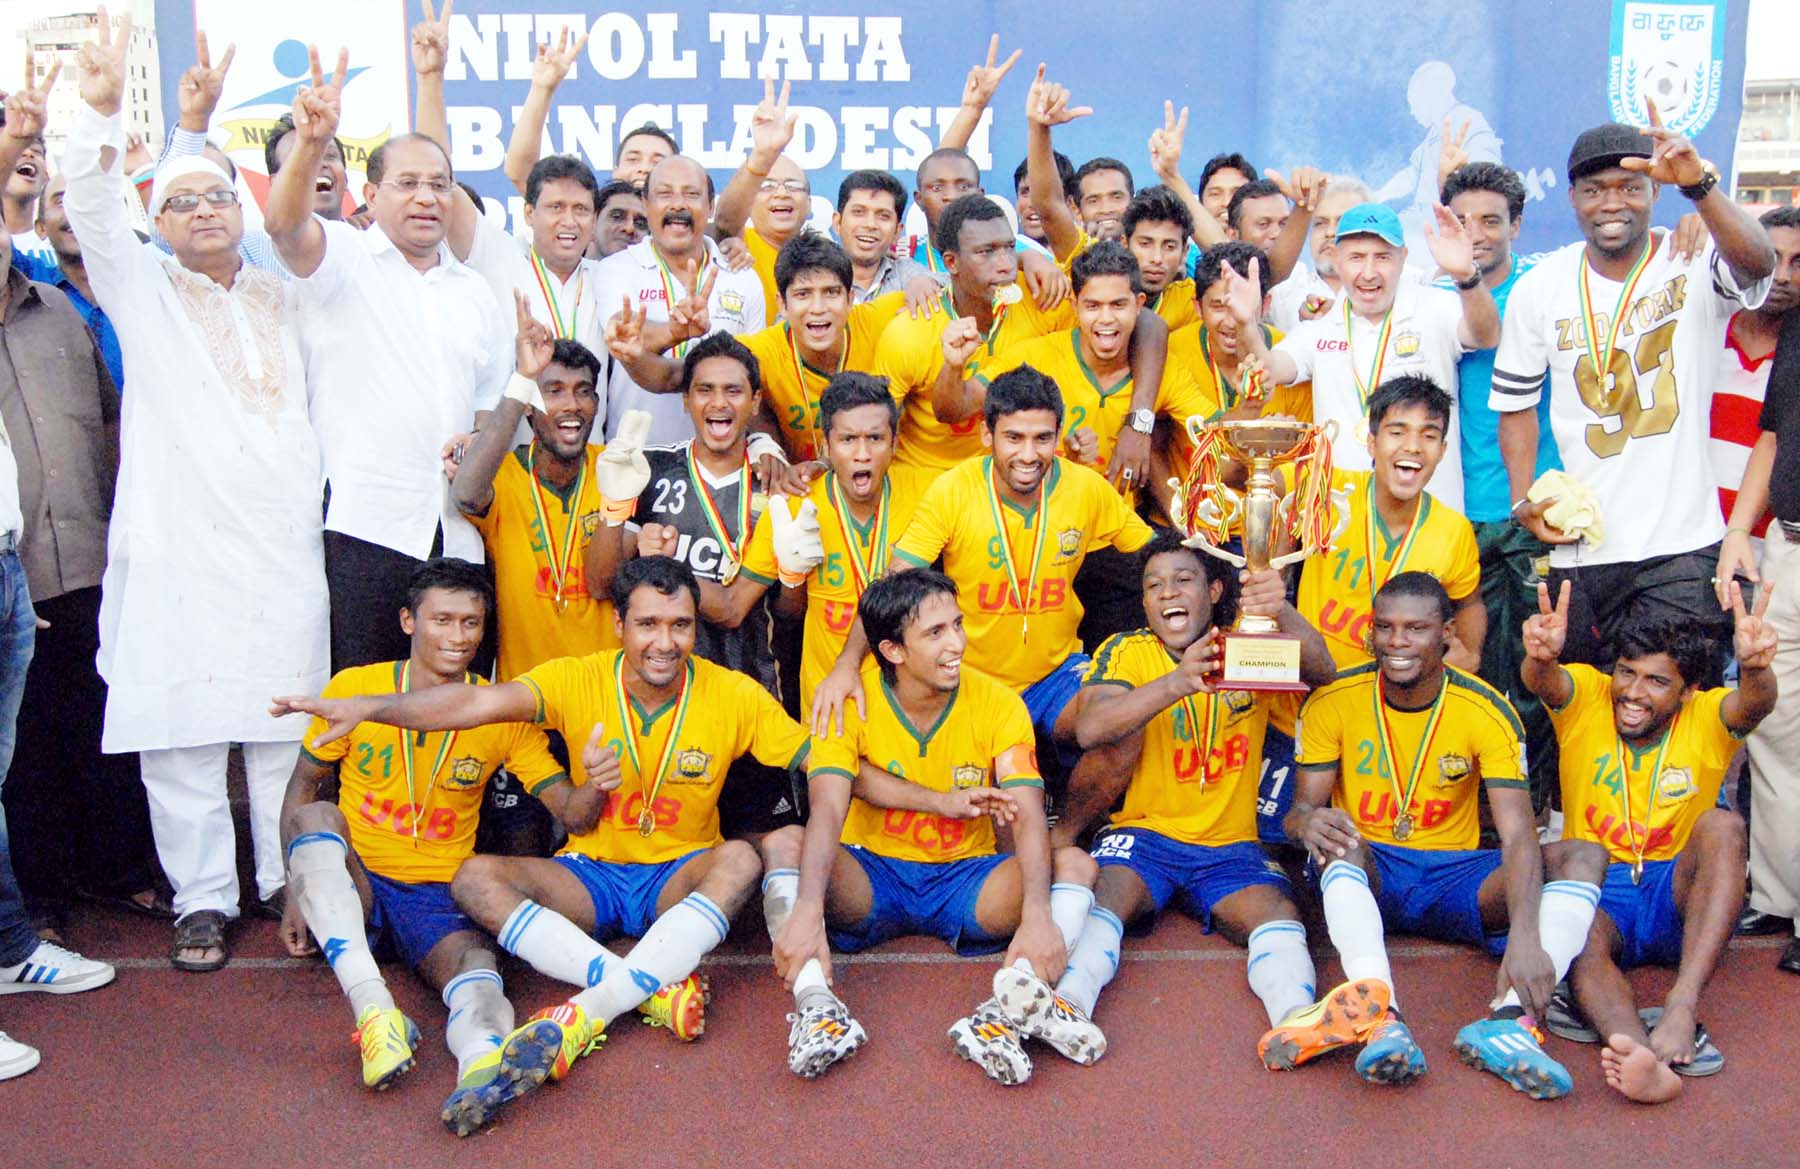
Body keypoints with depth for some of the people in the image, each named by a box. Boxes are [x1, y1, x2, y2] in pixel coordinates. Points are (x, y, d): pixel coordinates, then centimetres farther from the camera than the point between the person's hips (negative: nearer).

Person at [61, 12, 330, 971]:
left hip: (283, 543, 2)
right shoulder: (143, 291, 10)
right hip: (179, 547, -2)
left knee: (289, 720, 5)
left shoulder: (282, 296, 19)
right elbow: (92, 211, -5)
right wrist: (101, 110, -20)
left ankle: (290, 880, 16)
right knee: (180, 725, -2)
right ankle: (202, 898, 8)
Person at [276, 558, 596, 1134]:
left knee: (475, 962, -33)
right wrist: (298, 893, -4)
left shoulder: (502, 712, 3)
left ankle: (484, 1065, -68)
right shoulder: (353, 688, 1)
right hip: (351, 889, 1)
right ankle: (373, 1009, -44)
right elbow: (301, 788, 7)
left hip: (440, 894, 0)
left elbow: (569, 812, 0)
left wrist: (592, 791, -25)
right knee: (316, 816, -30)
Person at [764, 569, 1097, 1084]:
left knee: (1074, 864, -25)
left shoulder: (998, 703, -10)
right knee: (782, 844, -27)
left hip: (968, 879, 1)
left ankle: (1007, 1009, -44)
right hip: (870, 879, 0)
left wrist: (1037, 916, -40)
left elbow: (1028, 818, -21)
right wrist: (808, 912, -43)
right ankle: (817, 1004, -43)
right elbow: (827, 811, -25)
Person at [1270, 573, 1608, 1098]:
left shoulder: (1486, 711, -9)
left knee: (1585, 857, -21)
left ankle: (1509, 1018, -43)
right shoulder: (1333, 701, -6)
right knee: (1337, 840, -35)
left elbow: (1517, 835, -18)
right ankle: (1382, 1017, -52)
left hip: (1453, 879, 1)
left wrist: (1525, 935, -37)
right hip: (1364, 875, -1)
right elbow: (1304, 806, -7)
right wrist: (1308, 822, -36)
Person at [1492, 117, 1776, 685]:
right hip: (1579, 549, 3)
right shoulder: (1540, 288, 2)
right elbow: (1516, 403, 10)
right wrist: (1524, 501, -1)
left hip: (1683, 547, -2)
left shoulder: (1694, 266, -6)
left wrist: (1699, 185, -47)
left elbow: (1757, 262, -30)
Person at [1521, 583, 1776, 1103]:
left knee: (1722, 825, -29)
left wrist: (1755, 668, -50)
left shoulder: (1708, 719, -2)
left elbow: (1755, 704, -25)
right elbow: (1544, 682, -24)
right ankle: (1639, 1052, -62)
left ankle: (1682, 1005, -40)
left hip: (1678, 897, 1)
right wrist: (1542, 656, -49)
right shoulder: (1586, 699, -1)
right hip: (1597, 890, 0)